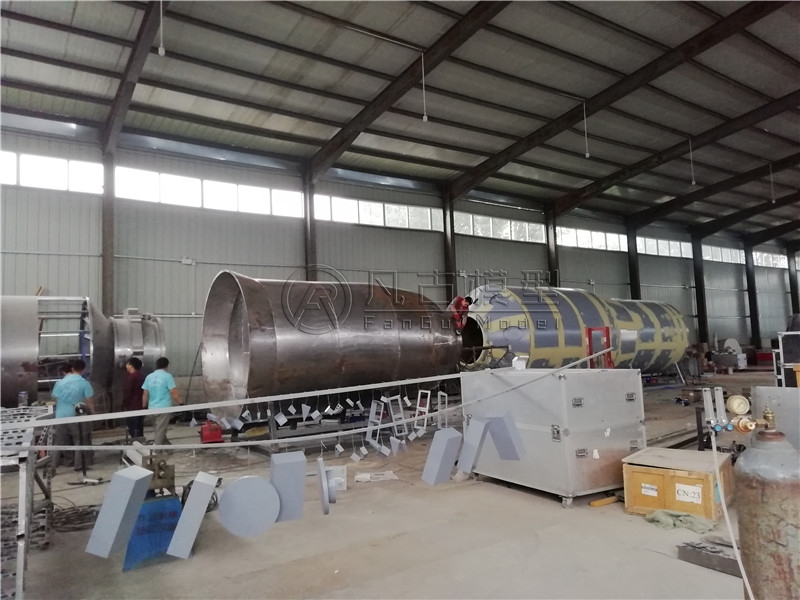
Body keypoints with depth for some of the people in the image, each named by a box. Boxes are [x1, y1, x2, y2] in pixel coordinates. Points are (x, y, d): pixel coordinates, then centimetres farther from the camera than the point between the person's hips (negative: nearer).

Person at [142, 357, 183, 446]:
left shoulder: (149, 377, 6)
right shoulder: (167, 376, -10)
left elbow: (145, 394, 6)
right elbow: (174, 393, -14)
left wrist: (144, 407, 15)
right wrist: (181, 403, -9)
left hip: (152, 408, 6)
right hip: (164, 407, -6)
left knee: (159, 428, 19)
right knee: (160, 430, 0)